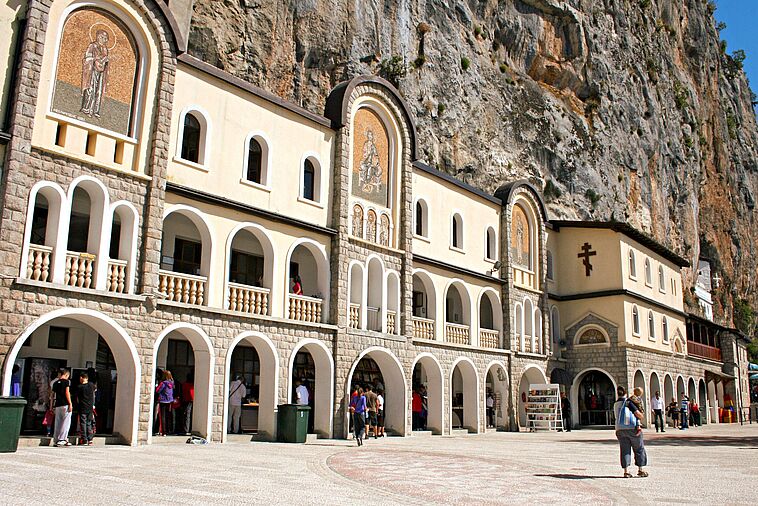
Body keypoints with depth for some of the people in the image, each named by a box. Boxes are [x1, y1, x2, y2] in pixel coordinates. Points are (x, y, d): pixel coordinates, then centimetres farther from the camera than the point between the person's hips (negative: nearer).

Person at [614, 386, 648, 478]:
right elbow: (639, 415, -11)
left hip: (620, 429, 5)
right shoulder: (628, 403, -9)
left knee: (625, 450, 6)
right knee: (639, 449, 8)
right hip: (632, 429, -5)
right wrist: (641, 416, 12)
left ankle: (626, 471, 2)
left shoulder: (615, 405, 11)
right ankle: (640, 470, 11)